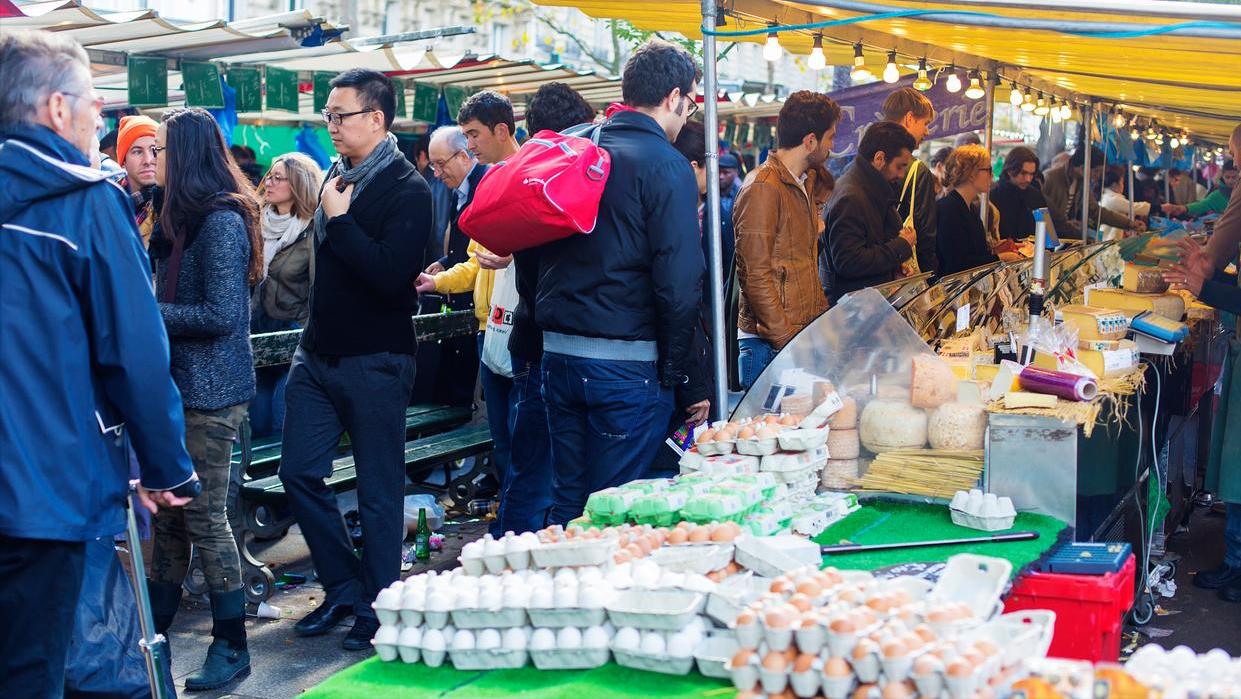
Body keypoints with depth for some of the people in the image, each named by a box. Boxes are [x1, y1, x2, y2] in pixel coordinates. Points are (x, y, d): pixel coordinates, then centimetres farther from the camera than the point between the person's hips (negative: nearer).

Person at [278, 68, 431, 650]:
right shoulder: (336, 176, 11)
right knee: (300, 472, 7)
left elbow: (391, 275, -25)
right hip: (318, 355, 8)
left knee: (378, 492, 3)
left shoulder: (406, 189, -12)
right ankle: (343, 588, 23)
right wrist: (312, 336, 15)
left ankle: (377, 611, 17)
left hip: (375, 362, -7)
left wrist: (340, 219, -18)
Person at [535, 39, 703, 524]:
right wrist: (674, 368, -6)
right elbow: (679, 279, -15)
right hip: (626, 362, -6)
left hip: (558, 353, 7)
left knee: (566, 503, 15)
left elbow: (533, 252, 14)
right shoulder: (665, 164, -10)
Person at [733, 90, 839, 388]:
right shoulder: (763, 188, -12)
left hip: (805, 333, 8)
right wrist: (788, 340, -19)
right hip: (768, 342, -8)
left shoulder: (808, 182, 17)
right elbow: (755, 275, -17)